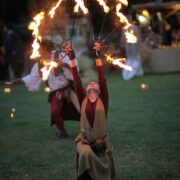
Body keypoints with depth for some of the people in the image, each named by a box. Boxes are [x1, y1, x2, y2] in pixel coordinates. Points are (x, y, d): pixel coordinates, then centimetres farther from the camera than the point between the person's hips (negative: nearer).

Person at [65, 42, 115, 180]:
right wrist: (72, 58, -13)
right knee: (86, 154, -32)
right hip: (85, 140, 0)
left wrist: (97, 57, -17)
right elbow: (77, 82, -5)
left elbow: (102, 80, -9)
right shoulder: (83, 100, 3)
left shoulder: (103, 101, -1)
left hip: (101, 142, 0)